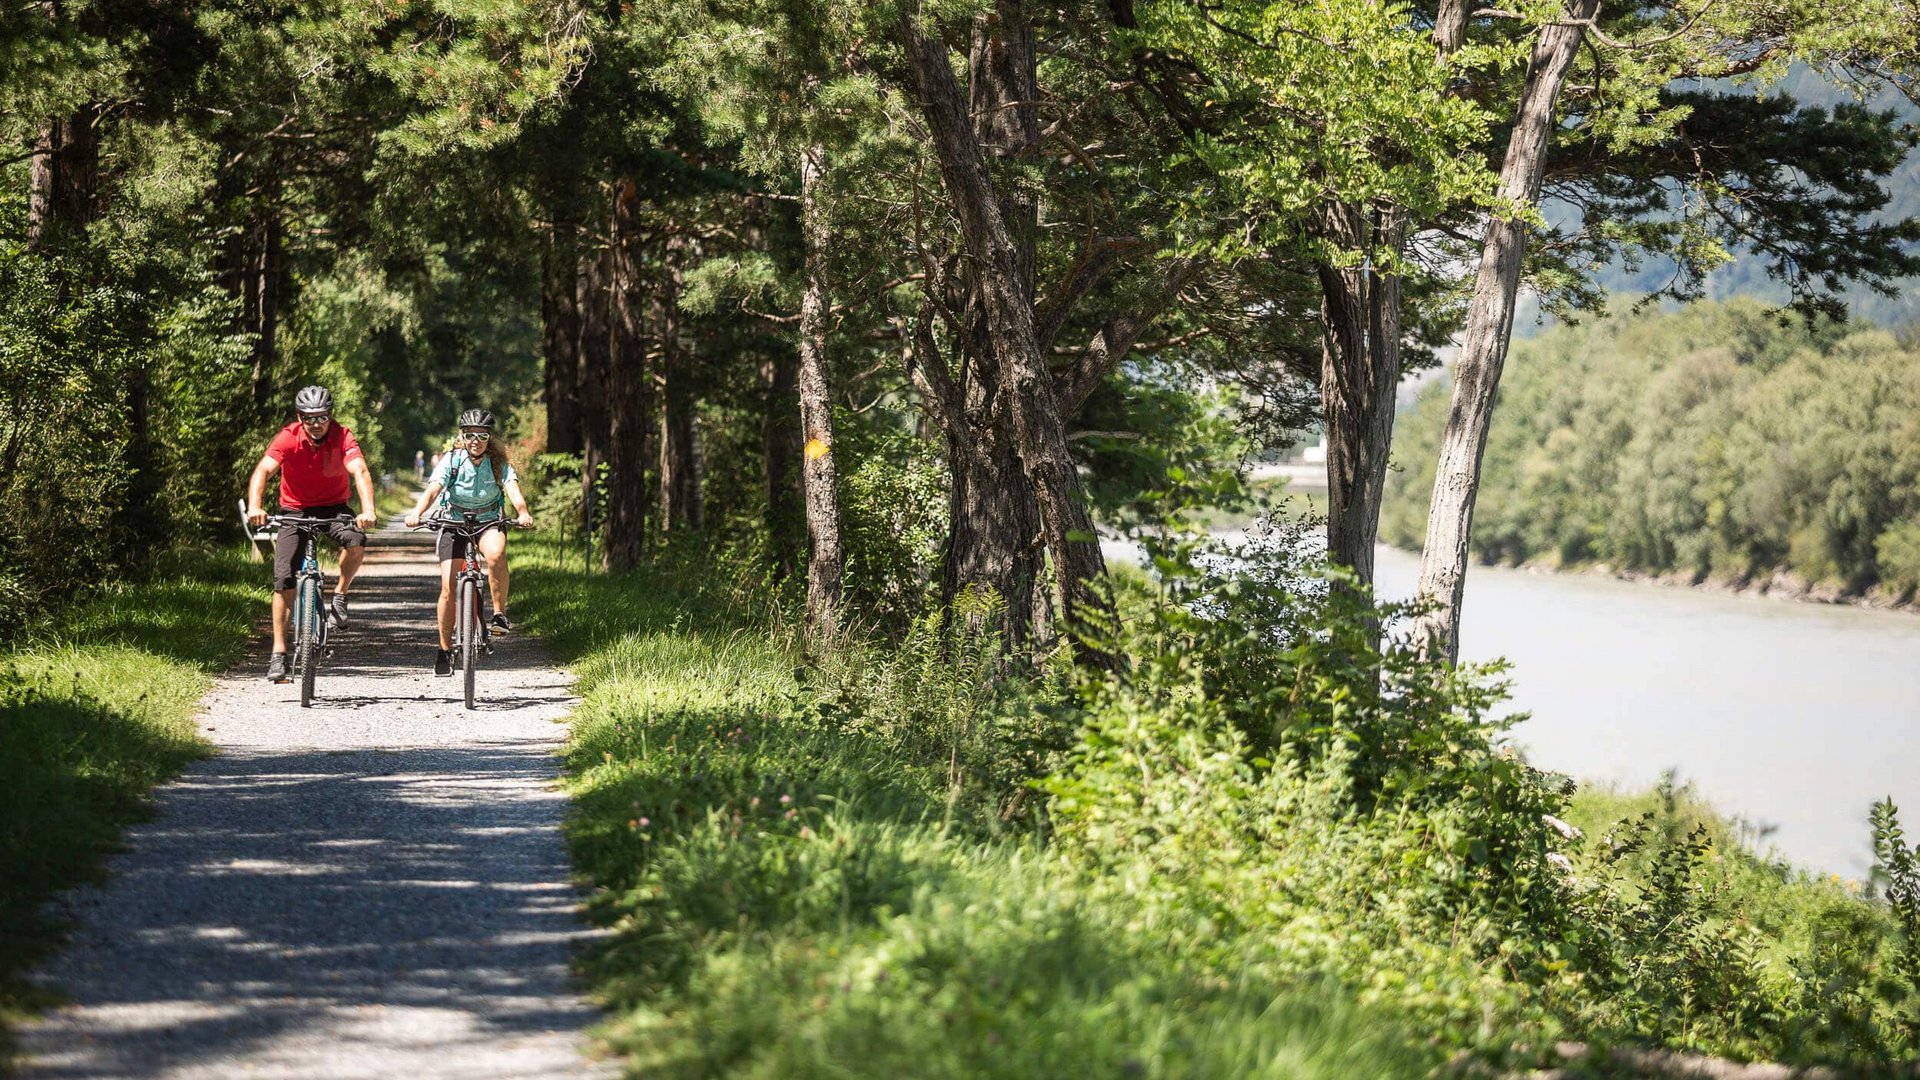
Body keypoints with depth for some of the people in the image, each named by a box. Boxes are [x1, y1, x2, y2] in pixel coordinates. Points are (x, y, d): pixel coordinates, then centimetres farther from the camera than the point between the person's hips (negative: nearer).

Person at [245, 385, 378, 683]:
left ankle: (340, 596, -5)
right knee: (284, 578, -12)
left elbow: (360, 472, -33)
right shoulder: (288, 438, -20)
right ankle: (278, 654, -6)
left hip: (333, 508, 0)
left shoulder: (342, 436, -19)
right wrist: (254, 507, -51)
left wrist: (368, 510, -51)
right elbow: (262, 470, -32)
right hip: (295, 510, 0)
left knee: (356, 540, -32)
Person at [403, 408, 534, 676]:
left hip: (489, 521, 0)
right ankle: (444, 649, 6)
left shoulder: (498, 463, -12)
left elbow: (513, 489, -28)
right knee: (449, 588, -10)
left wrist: (523, 513, -49)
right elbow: (432, 490, -27)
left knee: (496, 554, -35)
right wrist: (416, 513, -47)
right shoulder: (451, 460, -14)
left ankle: (500, 613, -19)